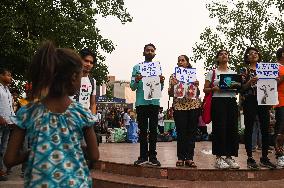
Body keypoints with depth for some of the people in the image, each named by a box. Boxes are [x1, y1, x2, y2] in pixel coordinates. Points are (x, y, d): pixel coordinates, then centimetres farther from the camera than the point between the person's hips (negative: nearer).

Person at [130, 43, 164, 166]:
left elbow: (160, 89, 13)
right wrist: (136, 81, -17)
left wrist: (162, 82, -9)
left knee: (153, 130, 2)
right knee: (142, 130, 1)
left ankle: (152, 156, 5)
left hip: (154, 102, 1)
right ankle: (143, 156, 4)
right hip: (141, 102, -1)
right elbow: (132, 87, 4)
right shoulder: (137, 67, 10)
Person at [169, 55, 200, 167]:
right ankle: (180, 158, 7)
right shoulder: (173, 76, 9)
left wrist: (196, 86, -10)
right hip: (179, 105, -1)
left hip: (193, 105, 2)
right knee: (181, 133, -2)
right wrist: (172, 86, -15)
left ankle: (189, 158, 7)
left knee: (192, 132, 2)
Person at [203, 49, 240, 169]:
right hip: (218, 102, -3)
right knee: (219, 129, -8)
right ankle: (219, 158, -2)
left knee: (232, 129, -1)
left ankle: (229, 157, 8)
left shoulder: (234, 73, 17)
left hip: (231, 101, 4)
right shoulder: (212, 73, 8)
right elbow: (205, 89, 6)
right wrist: (214, 89, -14)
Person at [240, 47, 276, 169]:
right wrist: (250, 82, -18)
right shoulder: (244, 70, 4)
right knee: (249, 129, -2)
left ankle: (264, 158, 11)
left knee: (265, 129, 3)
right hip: (250, 102, -4)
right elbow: (242, 88, -2)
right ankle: (250, 158, 4)